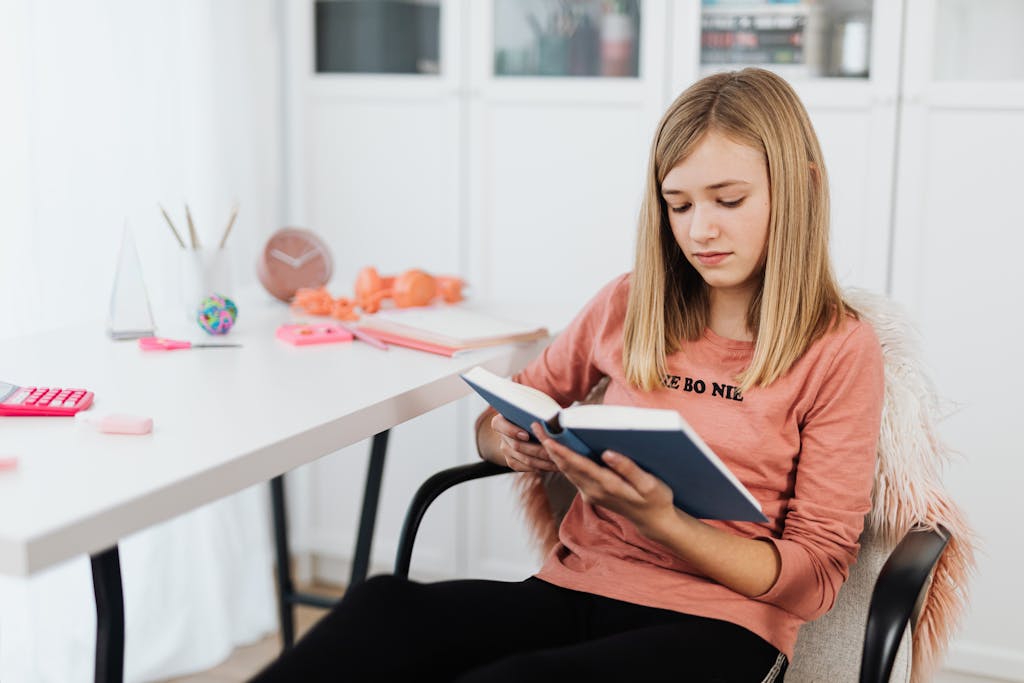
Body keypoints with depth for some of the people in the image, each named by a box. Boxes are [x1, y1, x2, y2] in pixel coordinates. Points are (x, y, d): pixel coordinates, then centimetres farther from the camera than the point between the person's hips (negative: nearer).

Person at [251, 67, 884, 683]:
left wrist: (659, 520, -19)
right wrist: (509, 441, -5)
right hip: (574, 586, 4)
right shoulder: (628, 306, 10)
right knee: (385, 606, -32)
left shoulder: (840, 349, -1)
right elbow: (496, 422, 21)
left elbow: (815, 578, -2)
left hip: (718, 625, -3)